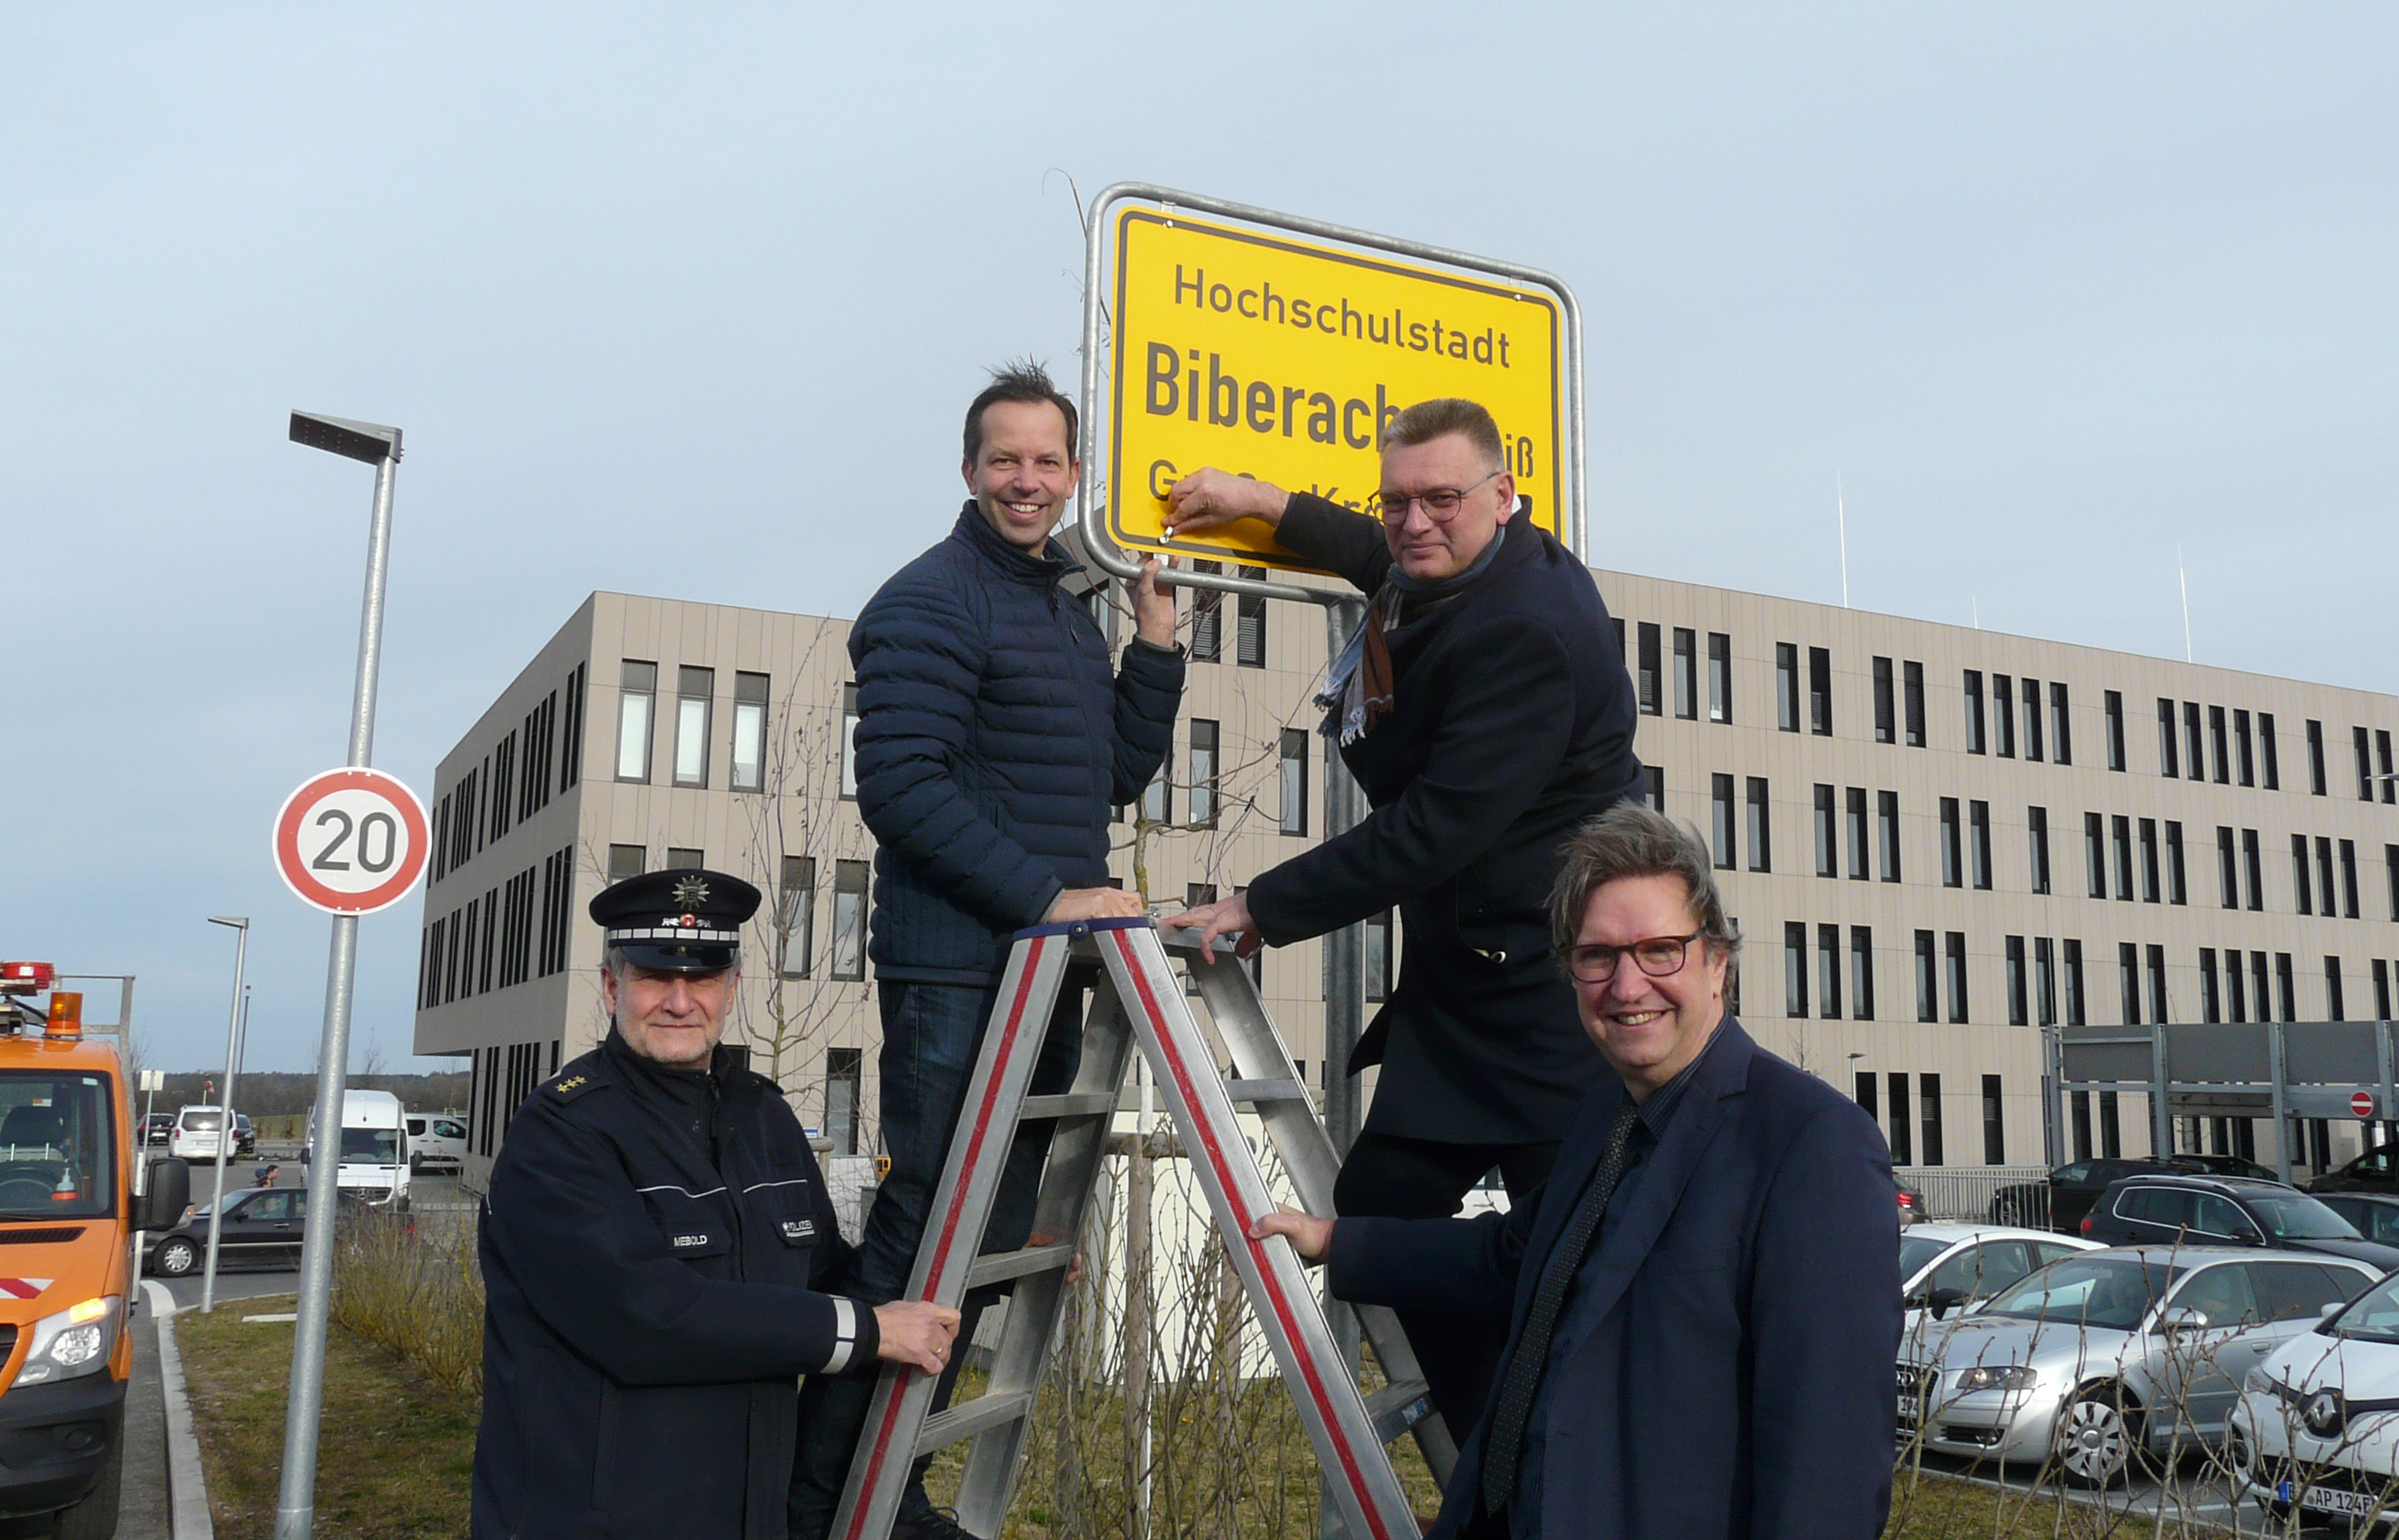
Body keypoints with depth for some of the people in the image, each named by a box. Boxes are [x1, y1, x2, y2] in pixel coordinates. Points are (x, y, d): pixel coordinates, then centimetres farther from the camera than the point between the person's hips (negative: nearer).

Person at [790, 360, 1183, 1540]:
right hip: (958, 967, -9)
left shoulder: (1071, 617, 19)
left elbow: (1116, 780, 20)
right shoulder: (931, 602, -8)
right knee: (924, 1230, -7)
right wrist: (1046, 896, -20)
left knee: (991, 1236, 12)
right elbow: (902, 787, -18)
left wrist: (1156, 647, 9)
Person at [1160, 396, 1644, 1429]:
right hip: (1459, 977, 10)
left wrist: (1262, 909, -19)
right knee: (1381, 1209, 9)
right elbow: (1390, 563, 36)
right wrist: (1268, 506, 29)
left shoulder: (1524, 632, -23)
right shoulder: (1447, 578, 8)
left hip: (1546, 991, -10)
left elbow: (1431, 831, -25)